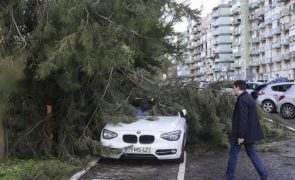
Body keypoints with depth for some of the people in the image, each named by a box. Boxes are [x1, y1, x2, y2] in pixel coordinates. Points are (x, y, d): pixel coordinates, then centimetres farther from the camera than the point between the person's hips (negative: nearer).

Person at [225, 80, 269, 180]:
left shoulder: (242, 100, -21)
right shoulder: (248, 98, 10)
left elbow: (242, 119, -25)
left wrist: (240, 136, -23)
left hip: (242, 132, -9)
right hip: (249, 131, 9)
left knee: (233, 153, 5)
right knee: (251, 152, 15)